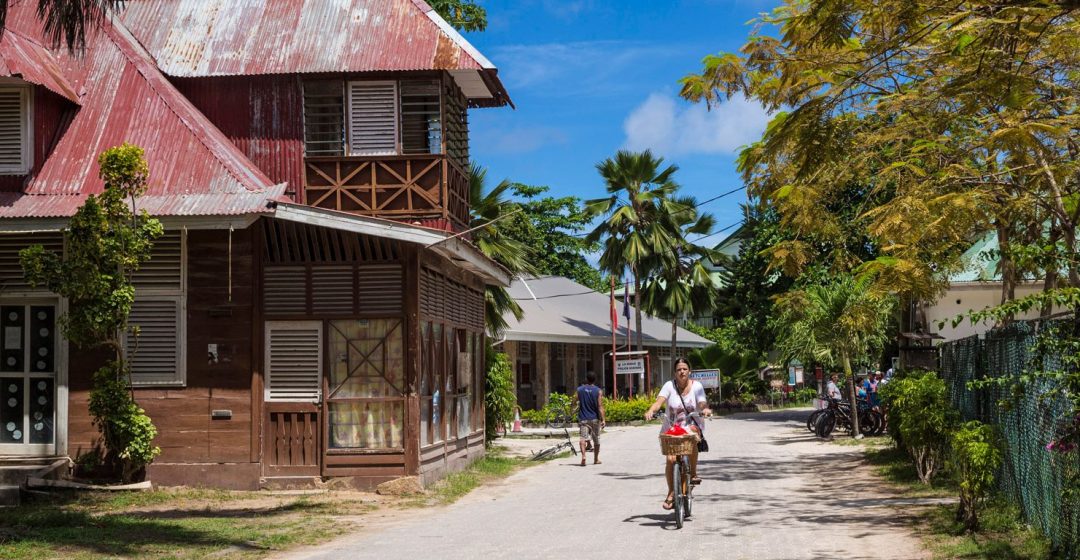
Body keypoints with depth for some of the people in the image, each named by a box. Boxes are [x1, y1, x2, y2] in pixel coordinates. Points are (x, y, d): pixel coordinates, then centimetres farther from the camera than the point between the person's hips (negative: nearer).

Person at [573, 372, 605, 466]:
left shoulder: (579, 390, 0)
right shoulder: (598, 391, -5)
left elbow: (574, 403, 4)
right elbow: (600, 406, -11)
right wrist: (603, 420, -12)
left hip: (583, 418, 0)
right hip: (595, 419, 0)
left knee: (583, 437, -8)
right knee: (596, 440, 14)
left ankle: (583, 455, -32)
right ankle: (596, 459, 26)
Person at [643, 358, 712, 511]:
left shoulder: (696, 386, -2)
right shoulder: (669, 386, -4)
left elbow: (702, 403, -14)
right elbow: (659, 401, -17)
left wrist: (706, 409, -38)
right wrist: (650, 411, -37)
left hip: (691, 426, 0)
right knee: (671, 459, -13)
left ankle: (693, 473, -13)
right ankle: (671, 493, 6)